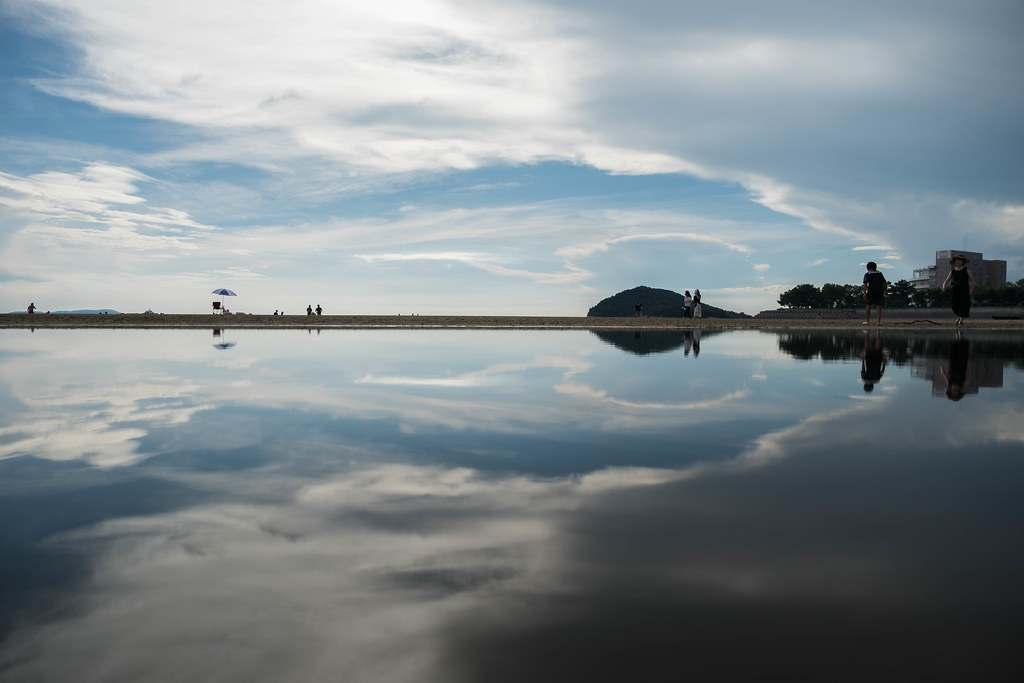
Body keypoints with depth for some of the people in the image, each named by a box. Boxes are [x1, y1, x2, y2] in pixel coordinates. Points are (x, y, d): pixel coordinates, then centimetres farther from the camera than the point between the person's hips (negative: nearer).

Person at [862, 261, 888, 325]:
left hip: (871, 292, -3)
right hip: (880, 292, 3)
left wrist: (864, 293, -11)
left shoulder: (867, 274, 5)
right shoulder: (880, 274, 16)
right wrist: (886, 291, 15)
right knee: (879, 306, 3)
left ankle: (867, 321, 2)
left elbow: (865, 284, -6)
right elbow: (885, 283, 11)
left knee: (868, 306, 4)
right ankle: (879, 321, -1)